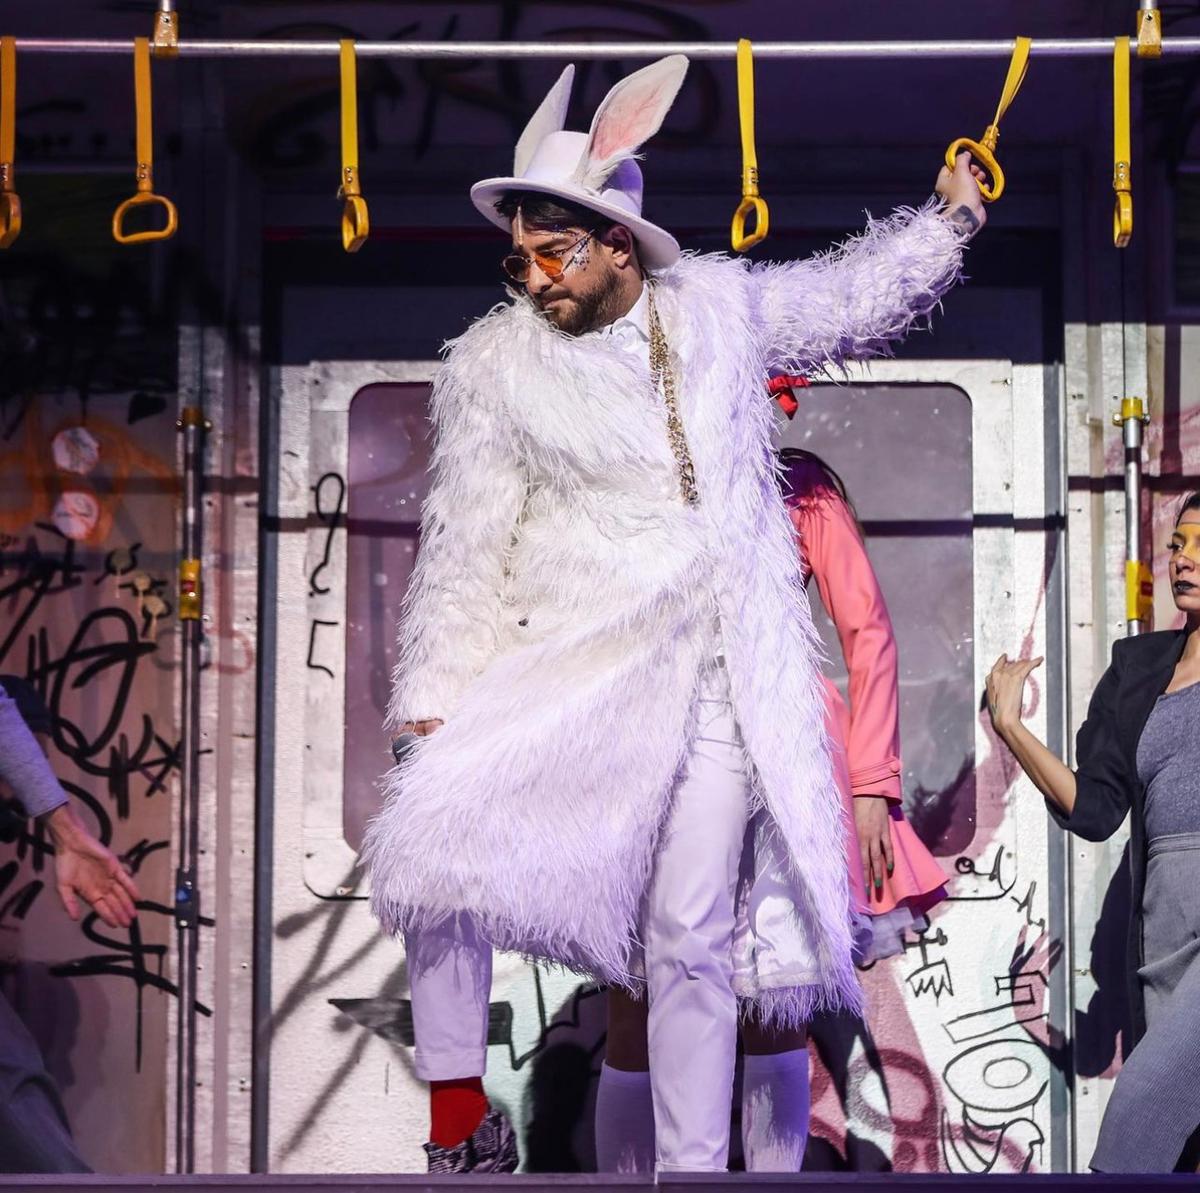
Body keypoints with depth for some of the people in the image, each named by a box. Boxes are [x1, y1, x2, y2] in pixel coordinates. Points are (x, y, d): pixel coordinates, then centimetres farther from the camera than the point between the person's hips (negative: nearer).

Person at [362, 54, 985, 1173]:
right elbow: (466, 548, 1)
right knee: (435, 828, -24)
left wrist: (947, 218, 20)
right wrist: (434, 700, -4)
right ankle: (460, 1114, -7)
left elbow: (855, 297, 26)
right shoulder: (494, 362, 0)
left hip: (713, 681, 2)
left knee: (690, 944, 2)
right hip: (567, 660, -2)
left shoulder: (719, 305, 7)